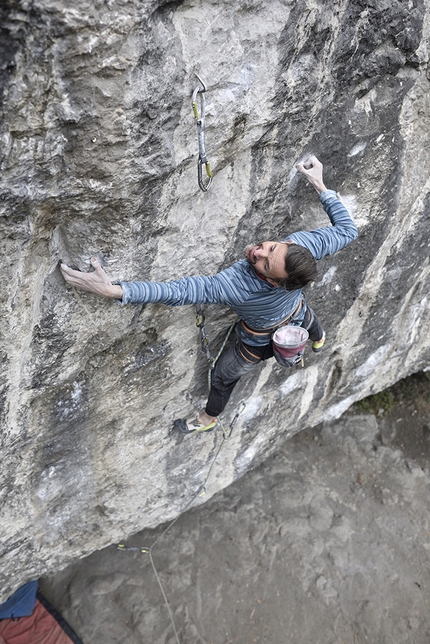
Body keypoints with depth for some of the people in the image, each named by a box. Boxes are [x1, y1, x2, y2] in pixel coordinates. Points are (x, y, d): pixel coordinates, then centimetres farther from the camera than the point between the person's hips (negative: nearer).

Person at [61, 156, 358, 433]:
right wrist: (320, 185, -18)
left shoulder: (233, 286, -51)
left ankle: (209, 417, 55)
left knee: (224, 375, 24)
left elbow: (177, 291, -52)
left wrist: (113, 289, -56)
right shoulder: (303, 243, -39)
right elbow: (349, 229, -21)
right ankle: (319, 339, 82)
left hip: (260, 343, -4)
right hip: (299, 317, 5)